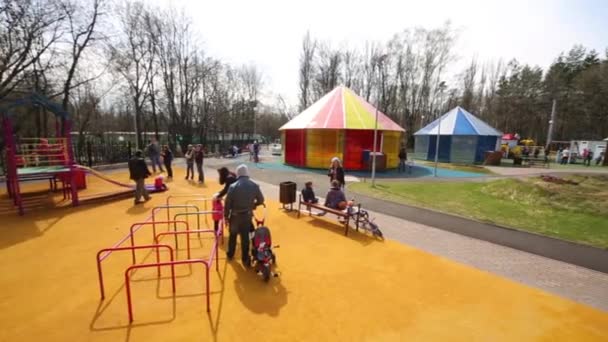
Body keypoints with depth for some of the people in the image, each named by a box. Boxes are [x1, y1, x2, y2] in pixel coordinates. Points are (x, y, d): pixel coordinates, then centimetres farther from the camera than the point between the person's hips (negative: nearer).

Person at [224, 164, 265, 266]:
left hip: (235, 215, -1)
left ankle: (230, 254, 39)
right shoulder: (254, 186, -8)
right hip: (248, 215, 1)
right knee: (245, 237, 11)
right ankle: (245, 259, 18)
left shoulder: (233, 186, -15)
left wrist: (226, 216, 3)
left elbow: (227, 203, -10)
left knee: (233, 235, 21)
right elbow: (261, 200, 0)